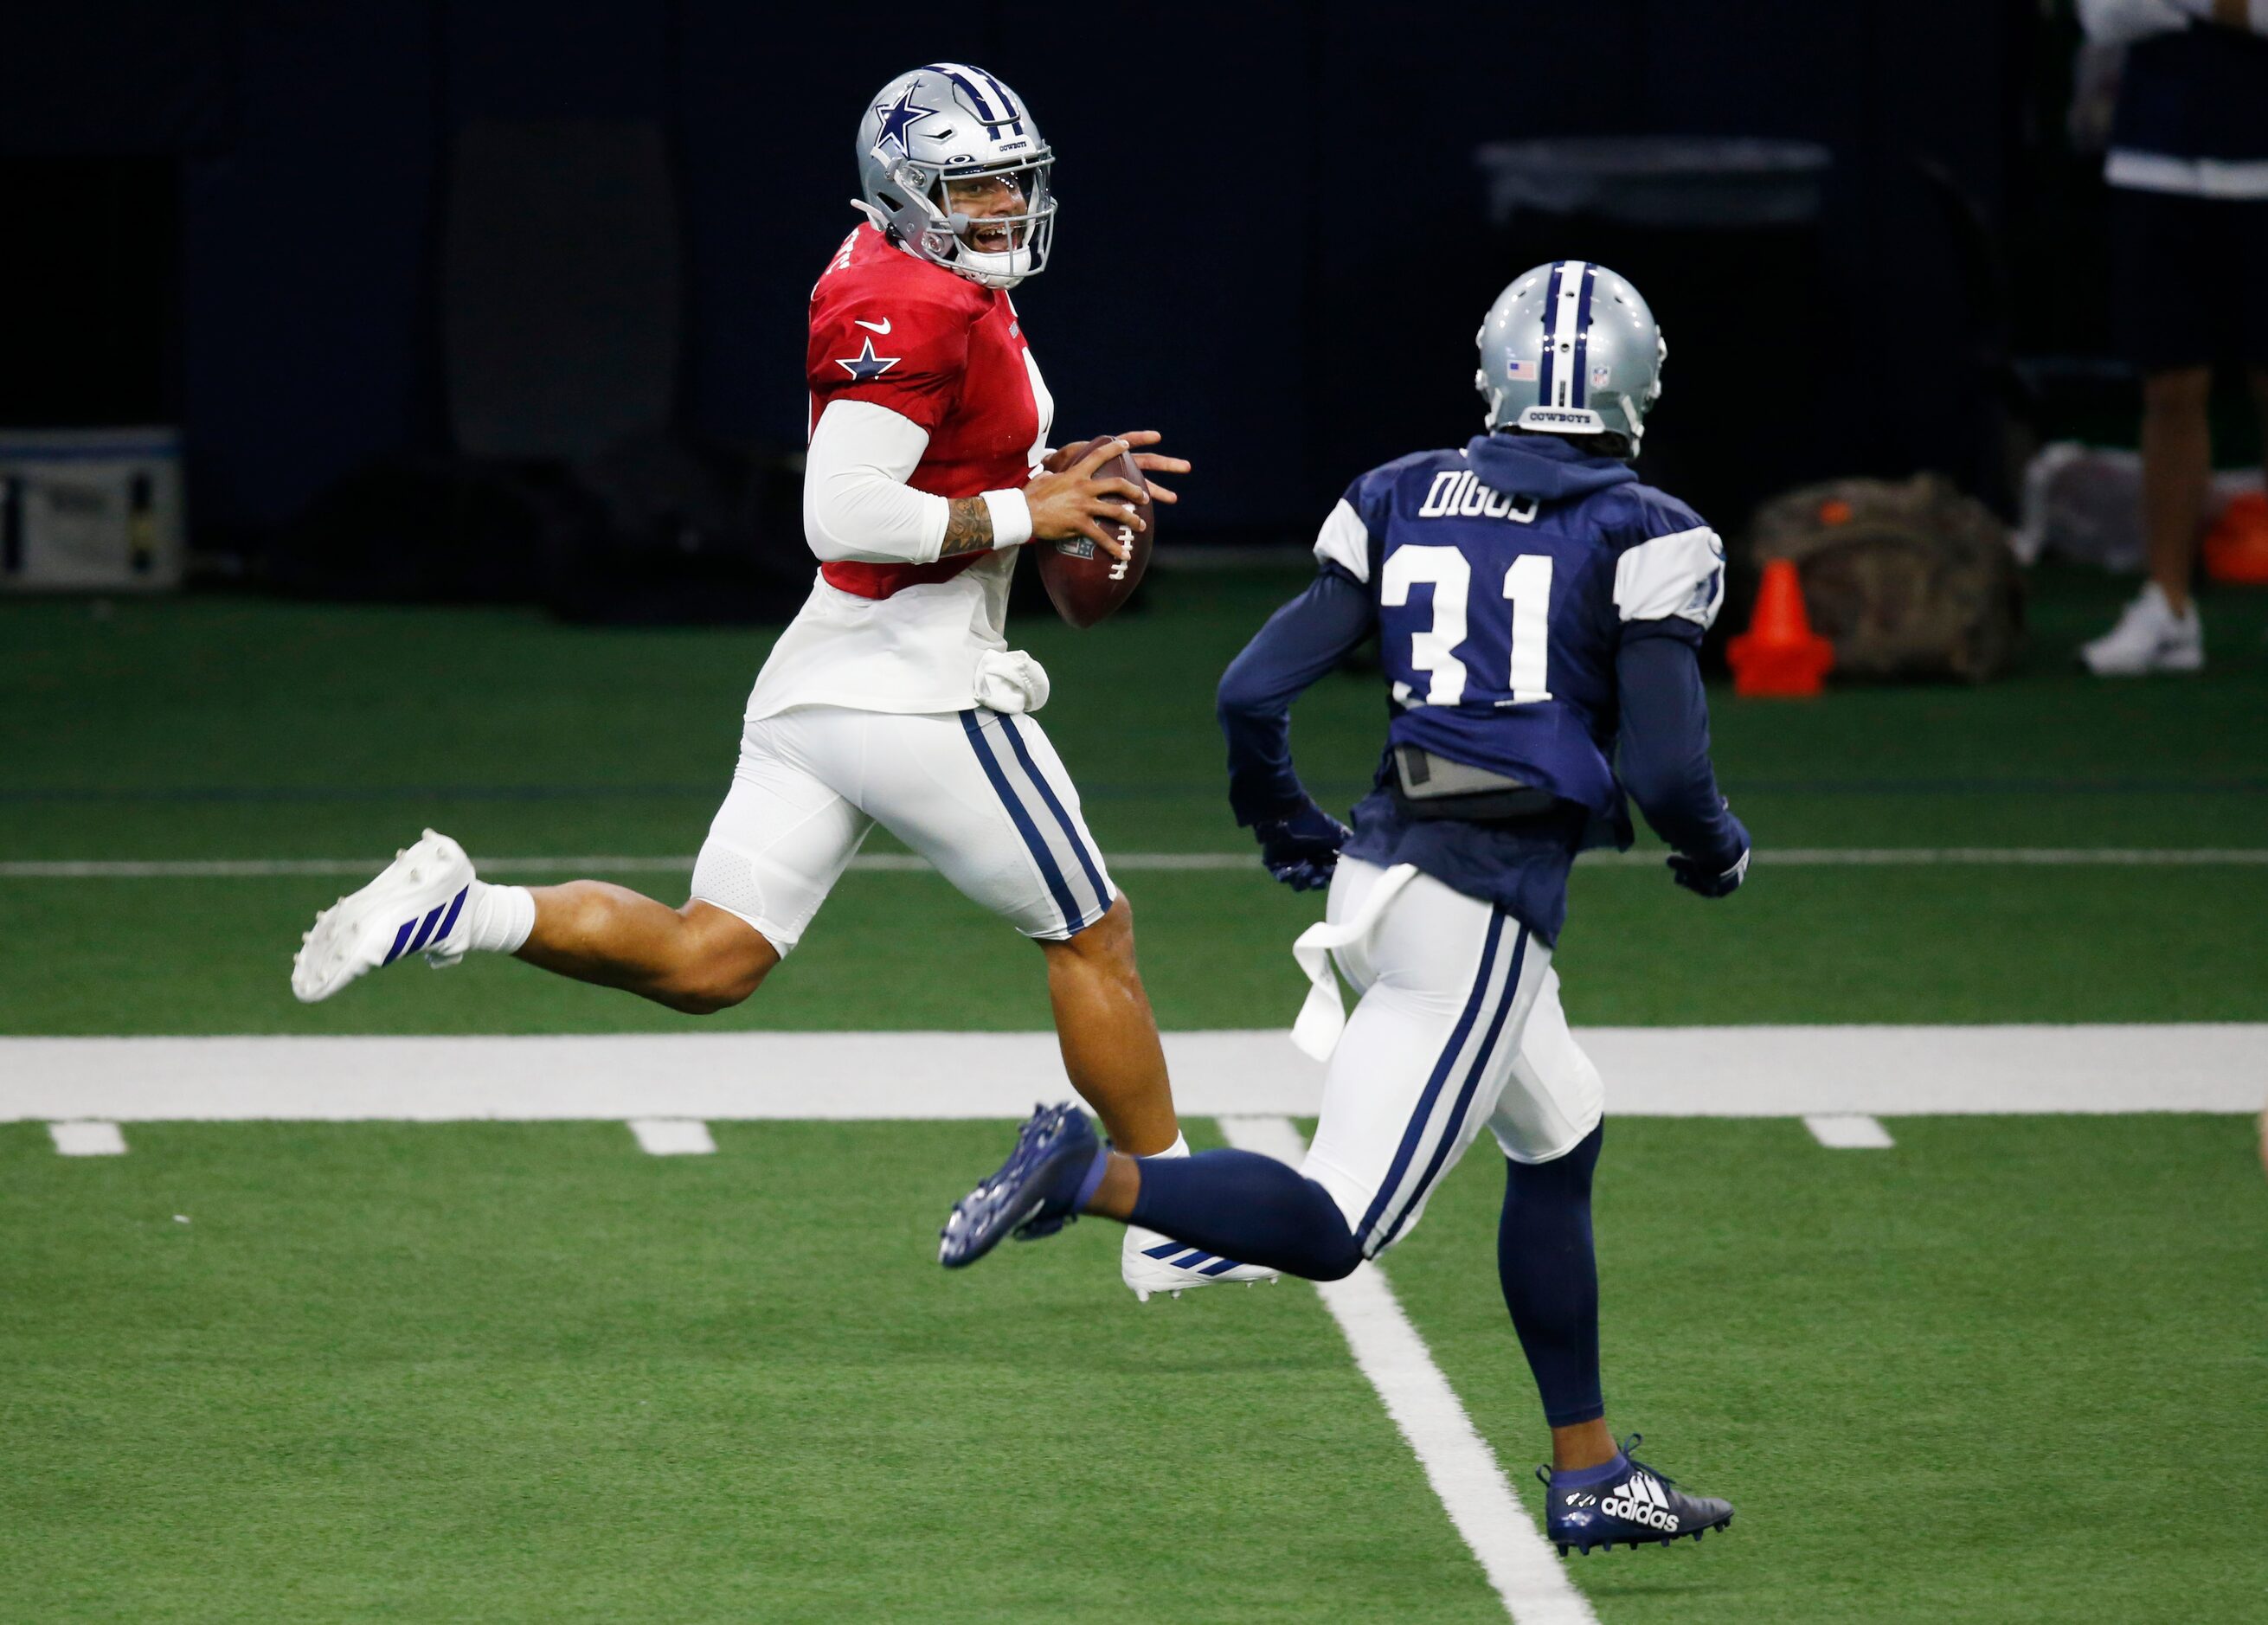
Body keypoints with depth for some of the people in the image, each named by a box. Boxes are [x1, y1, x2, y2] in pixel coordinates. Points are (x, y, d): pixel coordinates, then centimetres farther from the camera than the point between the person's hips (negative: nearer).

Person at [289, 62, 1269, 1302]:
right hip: (920, 689, -9)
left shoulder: (890, 283, 14)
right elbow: (843, 517, -25)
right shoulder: (921, 312, -17)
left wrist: (1049, 478, 13)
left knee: (703, 962, 6)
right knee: (1093, 937, 8)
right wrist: (1024, 515, -17)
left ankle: (461, 910, -10)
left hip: (819, 684, 9)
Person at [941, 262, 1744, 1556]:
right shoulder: (1644, 538, -5)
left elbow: (1254, 694, 5)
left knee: (1563, 1143, 25)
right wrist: (1719, 854, 12)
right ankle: (1093, 1176, -26)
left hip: (1382, 867, 7)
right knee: (1337, 1231, -7)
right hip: (1486, 906, -7)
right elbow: (1667, 770, -11)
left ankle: (1591, 1480, 28)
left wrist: (1292, 834, 24)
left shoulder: (1401, 502, 10)